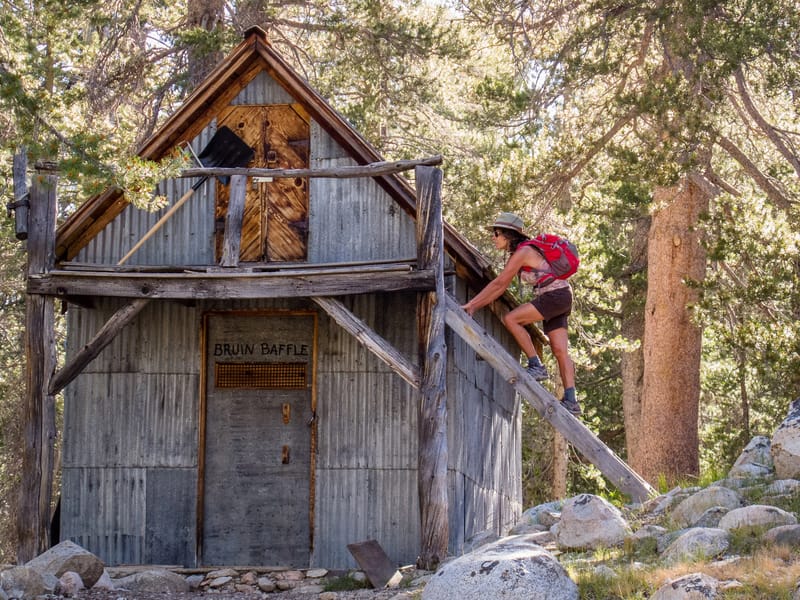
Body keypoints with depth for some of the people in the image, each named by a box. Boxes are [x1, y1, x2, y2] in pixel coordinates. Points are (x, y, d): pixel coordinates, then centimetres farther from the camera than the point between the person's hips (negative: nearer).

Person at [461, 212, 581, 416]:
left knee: (511, 319, -16)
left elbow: (498, 283, -16)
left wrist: (471, 304, -14)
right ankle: (571, 401, -4)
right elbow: (501, 287, 14)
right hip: (556, 299, 10)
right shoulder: (519, 253, 15)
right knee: (560, 351, 2)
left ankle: (536, 366, -14)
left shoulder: (522, 252, -14)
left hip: (555, 296, -10)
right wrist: (475, 306, 8)